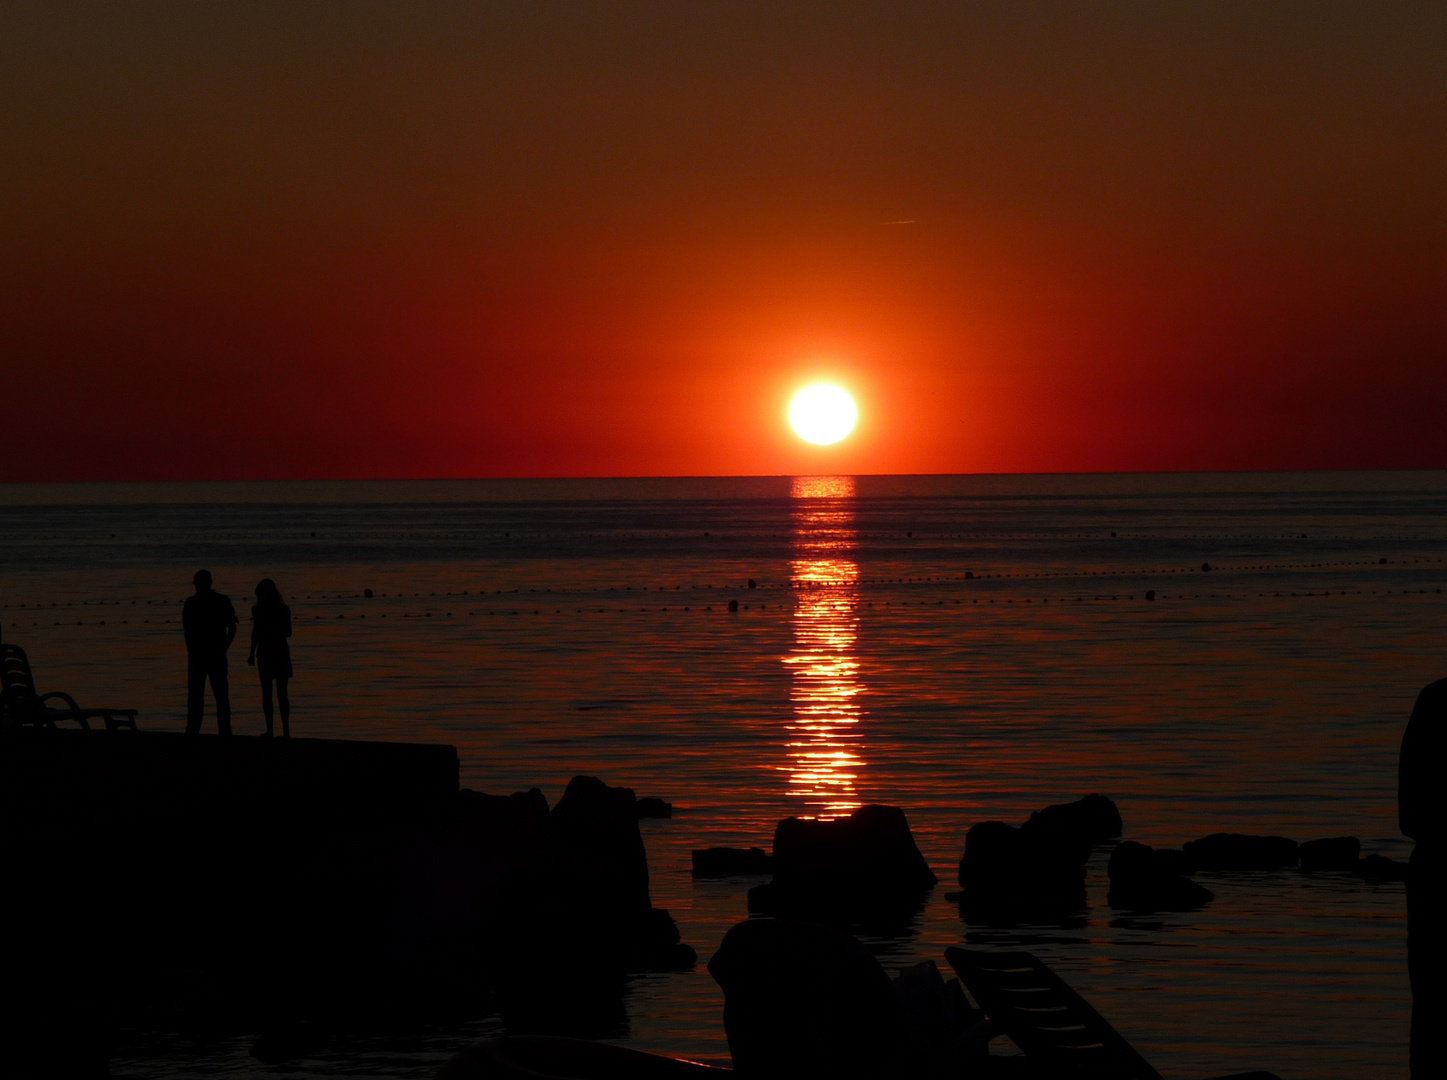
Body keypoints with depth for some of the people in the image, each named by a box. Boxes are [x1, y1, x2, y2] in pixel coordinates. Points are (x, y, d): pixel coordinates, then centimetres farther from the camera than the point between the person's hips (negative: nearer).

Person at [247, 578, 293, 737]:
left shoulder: (258, 610, -7)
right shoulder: (284, 610, 3)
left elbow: (255, 633, -9)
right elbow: (288, 633, 9)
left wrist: (252, 654, -3)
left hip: (265, 652, -3)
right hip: (281, 651, 3)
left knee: (266, 692, 5)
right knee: (282, 693, 6)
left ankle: (270, 730, 0)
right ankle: (286, 729, -1)